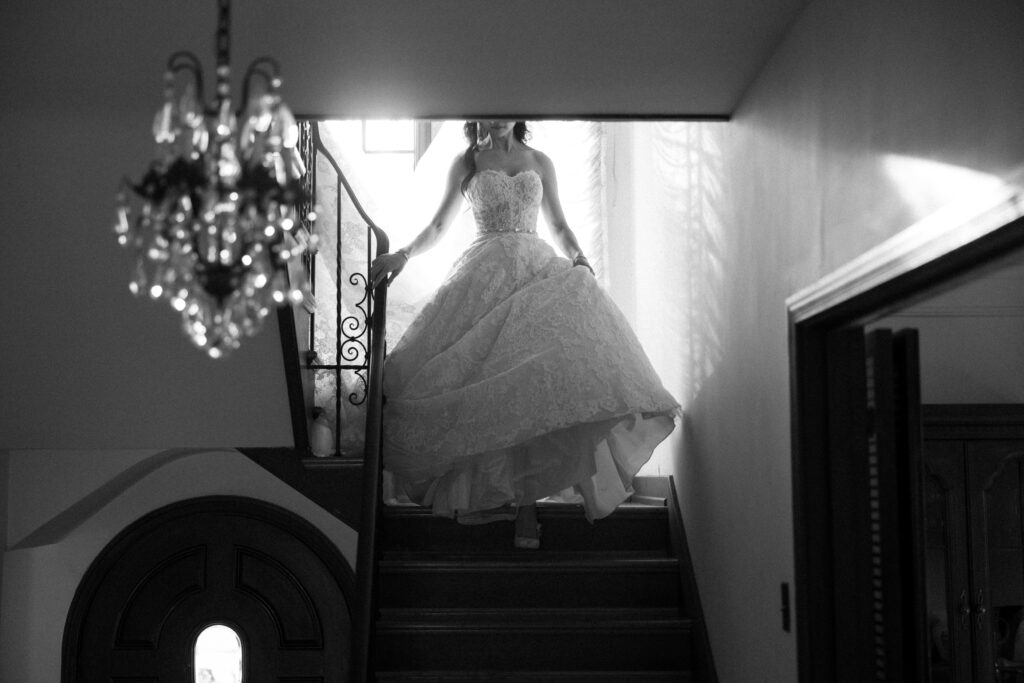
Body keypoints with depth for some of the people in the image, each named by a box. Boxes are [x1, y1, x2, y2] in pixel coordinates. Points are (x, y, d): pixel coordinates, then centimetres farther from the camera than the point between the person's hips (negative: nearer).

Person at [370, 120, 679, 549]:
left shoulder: (539, 162, 18)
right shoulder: (467, 163, 14)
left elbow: (559, 227, 20)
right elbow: (438, 226, 15)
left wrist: (578, 258, 0)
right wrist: (402, 255, -1)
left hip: (538, 271, 1)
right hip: (486, 278, -1)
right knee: (491, 384, -17)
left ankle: (526, 497, -19)